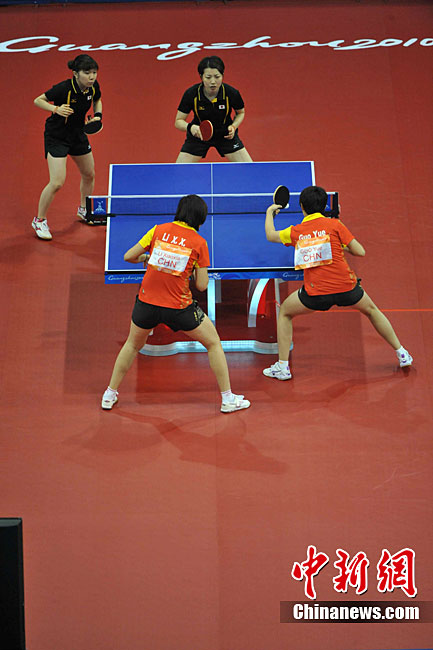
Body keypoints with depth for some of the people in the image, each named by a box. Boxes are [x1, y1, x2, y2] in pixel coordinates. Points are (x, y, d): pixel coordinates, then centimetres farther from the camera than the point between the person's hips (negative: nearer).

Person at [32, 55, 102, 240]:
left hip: (78, 134, 7)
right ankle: (39, 221, 6)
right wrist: (56, 109, -32)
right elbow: (38, 100, -17)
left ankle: (83, 209, 45)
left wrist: (97, 115, -6)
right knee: (57, 183, -14)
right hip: (56, 136, -7)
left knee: (89, 175, 18)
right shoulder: (64, 88, -28)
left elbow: (97, 100, 12)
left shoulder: (93, 86, -11)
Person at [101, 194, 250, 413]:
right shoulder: (199, 242, -5)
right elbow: (202, 285, -5)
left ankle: (110, 395, 34)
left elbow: (128, 256, 3)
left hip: (147, 303, 3)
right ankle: (227, 399, 18)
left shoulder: (158, 230, 0)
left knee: (133, 345, 28)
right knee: (214, 344, 16)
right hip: (179, 308, -3)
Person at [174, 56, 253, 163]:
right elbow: (178, 121, -16)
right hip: (199, 134, 0)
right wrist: (190, 127, -37)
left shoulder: (232, 93, -23)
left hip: (226, 135, 1)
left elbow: (241, 112, -1)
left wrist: (233, 126, -20)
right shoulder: (191, 94, -25)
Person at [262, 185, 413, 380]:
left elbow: (270, 235, 23)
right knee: (371, 310, 28)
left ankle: (282, 367, 17)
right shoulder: (334, 225, -2)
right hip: (346, 288, 1)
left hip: (315, 293, 0)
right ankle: (402, 354, 35)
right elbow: (360, 251, -3)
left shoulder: (295, 232, 3)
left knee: (285, 312, 24)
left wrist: (270, 212, 40)